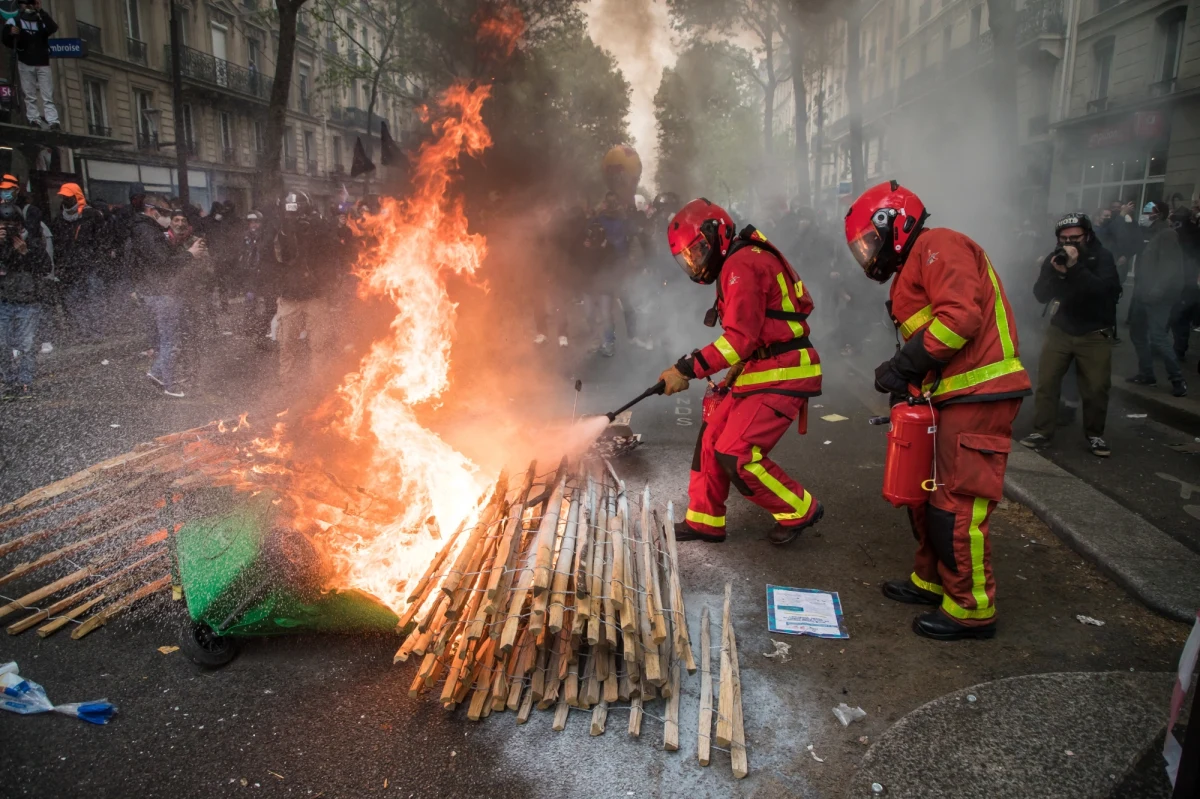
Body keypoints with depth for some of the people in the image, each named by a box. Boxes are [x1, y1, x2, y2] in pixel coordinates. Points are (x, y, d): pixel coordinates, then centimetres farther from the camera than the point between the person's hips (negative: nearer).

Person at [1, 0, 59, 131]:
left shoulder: (42, 21, 12)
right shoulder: (14, 21, 9)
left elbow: (53, 28, -10)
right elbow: (7, 42, 4)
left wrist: (41, 11, -13)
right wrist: (11, 35, -18)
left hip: (43, 64, 0)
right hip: (25, 64, 0)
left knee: (48, 96, -7)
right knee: (30, 96, -2)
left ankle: (53, 122, -15)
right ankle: (34, 120, -5)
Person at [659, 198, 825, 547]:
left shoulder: (741, 265, -16)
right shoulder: (737, 264, 17)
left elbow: (740, 337, -24)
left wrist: (687, 369, -23)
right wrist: (735, 374, 13)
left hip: (781, 376, -10)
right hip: (760, 372, 10)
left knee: (736, 454, -12)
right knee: (712, 439, 9)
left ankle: (800, 511, 7)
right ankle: (704, 521, 20)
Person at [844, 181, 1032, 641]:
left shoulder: (937, 246, -9)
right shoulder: (911, 270, 22)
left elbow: (960, 315, -24)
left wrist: (902, 366, -19)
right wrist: (909, 386, 7)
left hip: (977, 396, -10)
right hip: (952, 397, 10)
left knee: (955, 505, -6)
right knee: (927, 493, 17)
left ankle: (971, 609, 7)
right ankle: (932, 581, 31)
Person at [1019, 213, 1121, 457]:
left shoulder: (1102, 256, -8)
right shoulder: (1054, 257, 0)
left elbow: (1104, 289, -24)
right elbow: (1040, 295, -7)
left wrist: (1076, 267, -32)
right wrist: (1055, 272, -24)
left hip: (1095, 333, -2)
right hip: (1061, 329, 2)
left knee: (1096, 388, -2)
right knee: (1046, 381, -4)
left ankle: (1095, 435, 14)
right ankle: (1042, 431, 5)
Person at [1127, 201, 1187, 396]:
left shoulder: (1167, 235, -10)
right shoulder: (1149, 234, 15)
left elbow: (1170, 268, -18)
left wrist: (1156, 292, -23)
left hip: (1157, 296, -9)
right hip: (1143, 294, 9)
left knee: (1157, 337, -12)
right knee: (1137, 333, 14)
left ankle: (1177, 379, -4)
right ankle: (1146, 374, 24)